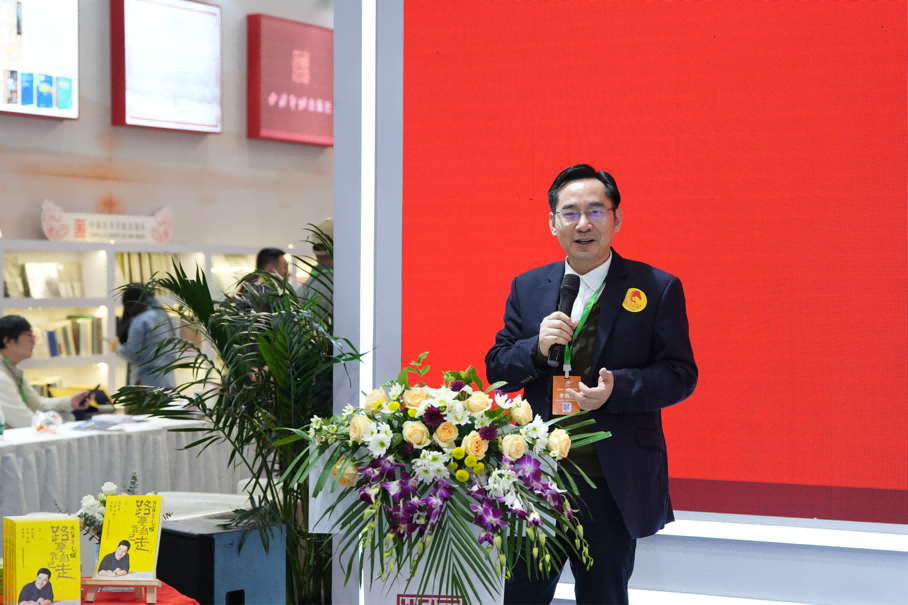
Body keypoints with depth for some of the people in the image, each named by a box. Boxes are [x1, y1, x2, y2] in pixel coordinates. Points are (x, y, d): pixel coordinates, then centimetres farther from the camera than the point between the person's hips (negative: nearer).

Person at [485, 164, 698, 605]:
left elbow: (680, 374, -5)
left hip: (614, 485, -2)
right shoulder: (527, 288, 9)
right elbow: (496, 369, 8)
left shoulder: (656, 289, -1)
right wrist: (537, 348, -13)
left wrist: (617, 388, -21)